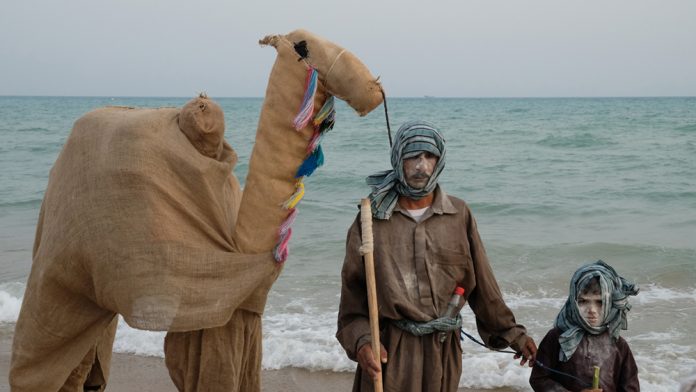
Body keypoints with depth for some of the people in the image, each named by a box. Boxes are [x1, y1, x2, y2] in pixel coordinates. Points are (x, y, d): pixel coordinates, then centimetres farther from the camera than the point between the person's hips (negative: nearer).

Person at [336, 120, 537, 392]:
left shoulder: (459, 215, 2)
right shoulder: (372, 217, -2)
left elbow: (482, 285, 8)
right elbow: (353, 289, -2)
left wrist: (511, 333, 10)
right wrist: (362, 340, -15)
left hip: (443, 349, 2)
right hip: (387, 349, -2)